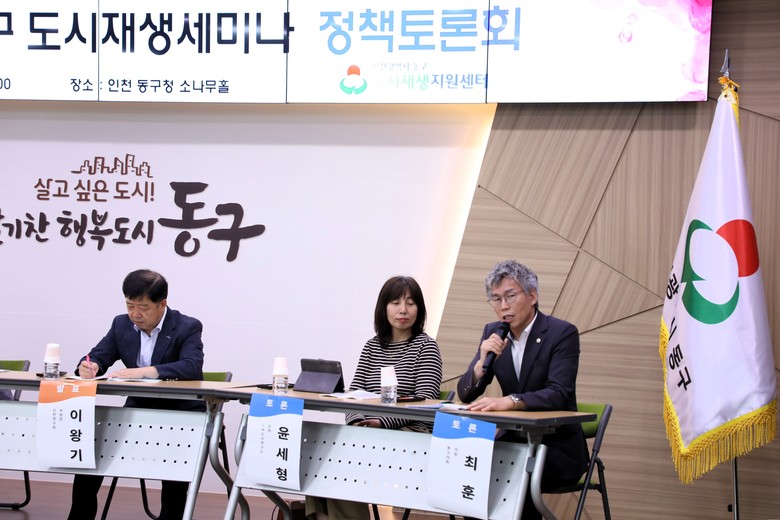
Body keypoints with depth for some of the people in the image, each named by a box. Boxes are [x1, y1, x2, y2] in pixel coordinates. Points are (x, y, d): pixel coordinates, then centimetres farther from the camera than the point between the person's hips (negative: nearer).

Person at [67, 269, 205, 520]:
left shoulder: (188, 328, -11)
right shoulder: (122, 324, 6)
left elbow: (192, 367, -27)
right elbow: (97, 358, 7)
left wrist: (144, 371, -38)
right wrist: (88, 366, -20)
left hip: (181, 410, -5)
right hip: (138, 408, 5)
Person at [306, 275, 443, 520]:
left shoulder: (426, 346, 2)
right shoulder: (372, 346, 18)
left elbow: (424, 399, -8)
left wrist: (383, 422, -20)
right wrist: (357, 421, -12)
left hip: (412, 433, -5)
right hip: (369, 431, 5)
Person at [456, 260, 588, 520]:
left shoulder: (562, 333, -11)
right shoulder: (493, 333, 5)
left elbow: (558, 394, -24)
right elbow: (465, 394, 3)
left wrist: (509, 401, -40)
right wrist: (483, 361, -17)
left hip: (557, 447, -5)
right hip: (514, 440, 5)